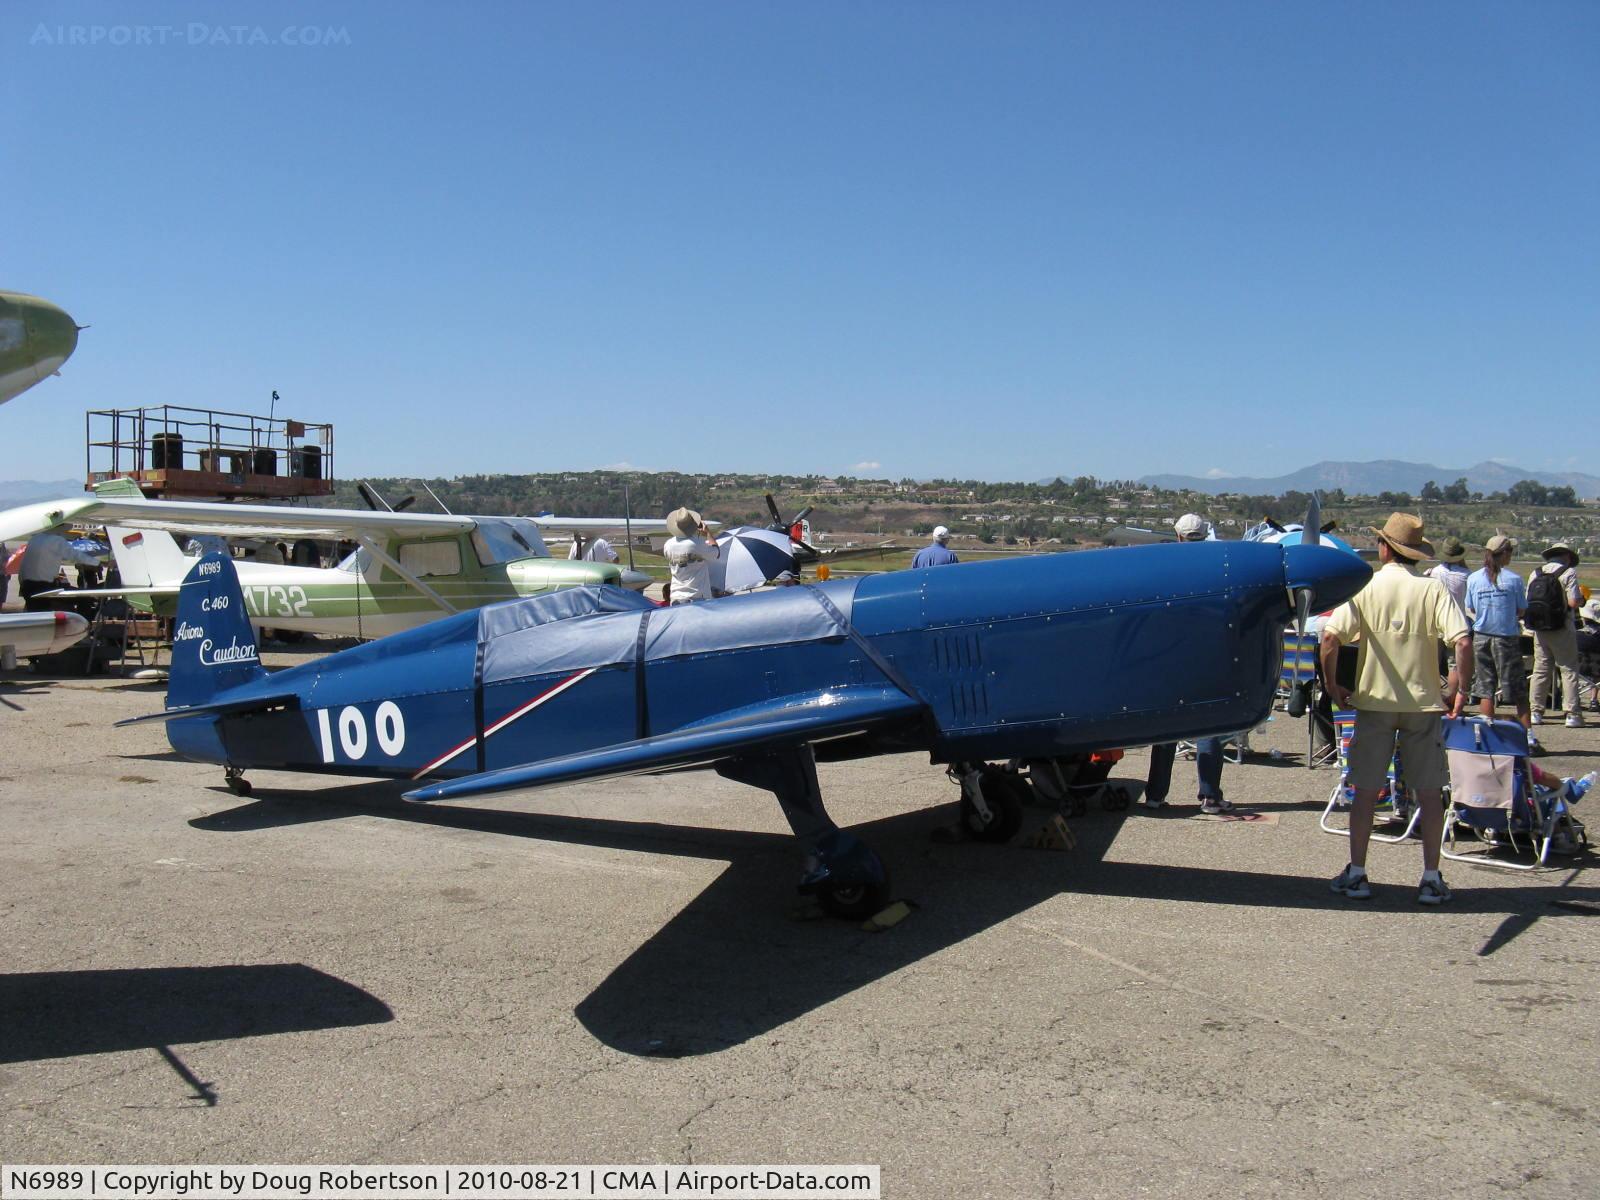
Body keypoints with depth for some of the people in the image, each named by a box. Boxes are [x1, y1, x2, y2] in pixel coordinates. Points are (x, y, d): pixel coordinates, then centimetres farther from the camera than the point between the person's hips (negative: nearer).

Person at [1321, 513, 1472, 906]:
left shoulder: (1364, 588, -4)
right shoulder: (1433, 589, -4)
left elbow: (1330, 637, -14)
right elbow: (1463, 642, -14)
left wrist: (1333, 685, -2)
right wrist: (1460, 689, -1)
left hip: (1374, 700, 0)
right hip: (1424, 702, 0)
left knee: (1365, 789, 7)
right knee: (1430, 791, 8)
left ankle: (1356, 874, 11)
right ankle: (1431, 878, 12)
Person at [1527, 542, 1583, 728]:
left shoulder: (1534, 573, 8)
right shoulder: (1568, 572, -6)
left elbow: (1527, 602, 6)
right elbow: (1573, 602, -14)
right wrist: (1582, 600, 7)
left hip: (1539, 629, 4)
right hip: (1562, 629, -4)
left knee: (1540, 670, 10)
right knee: (1569, 670, 1)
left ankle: (1535, 712, 9)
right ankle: (1573, 714, -1)